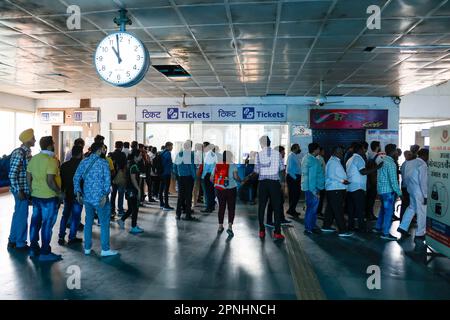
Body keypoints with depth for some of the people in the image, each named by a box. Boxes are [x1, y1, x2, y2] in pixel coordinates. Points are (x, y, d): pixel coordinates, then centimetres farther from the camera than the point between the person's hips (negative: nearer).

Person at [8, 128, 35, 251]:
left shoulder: (27, 152, 10)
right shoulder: (19, 153, -17)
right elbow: (12, 174, -21)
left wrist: (28, 190, 18)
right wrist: (18, 191, -21)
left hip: (25, 189, 9)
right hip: (21, 190, -9)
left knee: (18, 214, 17)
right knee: (22, 216, 1)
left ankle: (13, 240, 29)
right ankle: (20, 243, 13)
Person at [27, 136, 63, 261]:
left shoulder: (34, 158, 6)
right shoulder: (51, 160, -17)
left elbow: (28, 178, 10)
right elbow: (50, 181, -22)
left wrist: (32, 191, 20)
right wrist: (59, 192, -10)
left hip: (36, 195, 8)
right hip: (49, 197, -7)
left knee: (35, 222, 15)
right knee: (47, 224, 1)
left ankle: (33, 249, 25)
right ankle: (45, 252, 8)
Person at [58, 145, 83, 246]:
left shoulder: (64, 165, 2)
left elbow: (61, 179, 5)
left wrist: (62, 191, 14)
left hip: (67, 194, 5)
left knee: (65, 215, 16)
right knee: (76, 216, 4)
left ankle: (61, 237, 17)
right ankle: (72, 238, 8)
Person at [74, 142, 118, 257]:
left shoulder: (84, 162, 7)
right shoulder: (103, 162, -7)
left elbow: (76, 178, 4)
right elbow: (107, 180, -16)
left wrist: (78, 193, 6)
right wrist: (105, 195, -15)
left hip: (87, 197, 5)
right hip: (100, 197, -5)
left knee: (88, 221, 16)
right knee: (104, 223, 3)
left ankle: (87, 248, 23)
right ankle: (105, 249, 7)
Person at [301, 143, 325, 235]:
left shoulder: (306, 157, 12)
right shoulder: (314, 161, -17)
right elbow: (312, 177, -21)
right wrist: (314, 191, -19)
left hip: (307, 187, 10)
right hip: (313, 188, -10)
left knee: (311, 207, 16)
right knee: (312, 208, -4)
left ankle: (312, 226, 25)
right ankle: (308, 228, 2)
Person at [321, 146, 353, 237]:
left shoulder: (336, 161, 18)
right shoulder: (333, 161, -13)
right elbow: (331, 175, -21)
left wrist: (344, 180, 12)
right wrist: (342, 180, -23)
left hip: (337, 188, 11)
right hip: (335, 189, -11)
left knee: (330, 208, 17)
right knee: (338, 210, -9)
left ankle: (326, 226, 27)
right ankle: (342, 230, -8)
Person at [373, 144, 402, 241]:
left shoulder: (383, 161, 9)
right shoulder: (391, 163, -19)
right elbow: (393, 180, -21)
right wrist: (399, 192, -13)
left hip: (381, 190, 9)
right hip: (388, 191, -9)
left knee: (383, 209, 21)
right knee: (389, 211, 0)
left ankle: (378, 228, 29)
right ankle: (385, 233, 5)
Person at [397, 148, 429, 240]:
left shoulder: (409, 163, 4)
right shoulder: (423, 165, -19)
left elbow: (406, 177, 10)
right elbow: (423, 182, -20)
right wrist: (425, 196, -15)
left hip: (411, 190, 8)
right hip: (419, 192, -8)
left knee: (411, 208, 22)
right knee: (422, 212, 5)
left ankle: (403, 227, 21)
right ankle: (420, 234, 16)